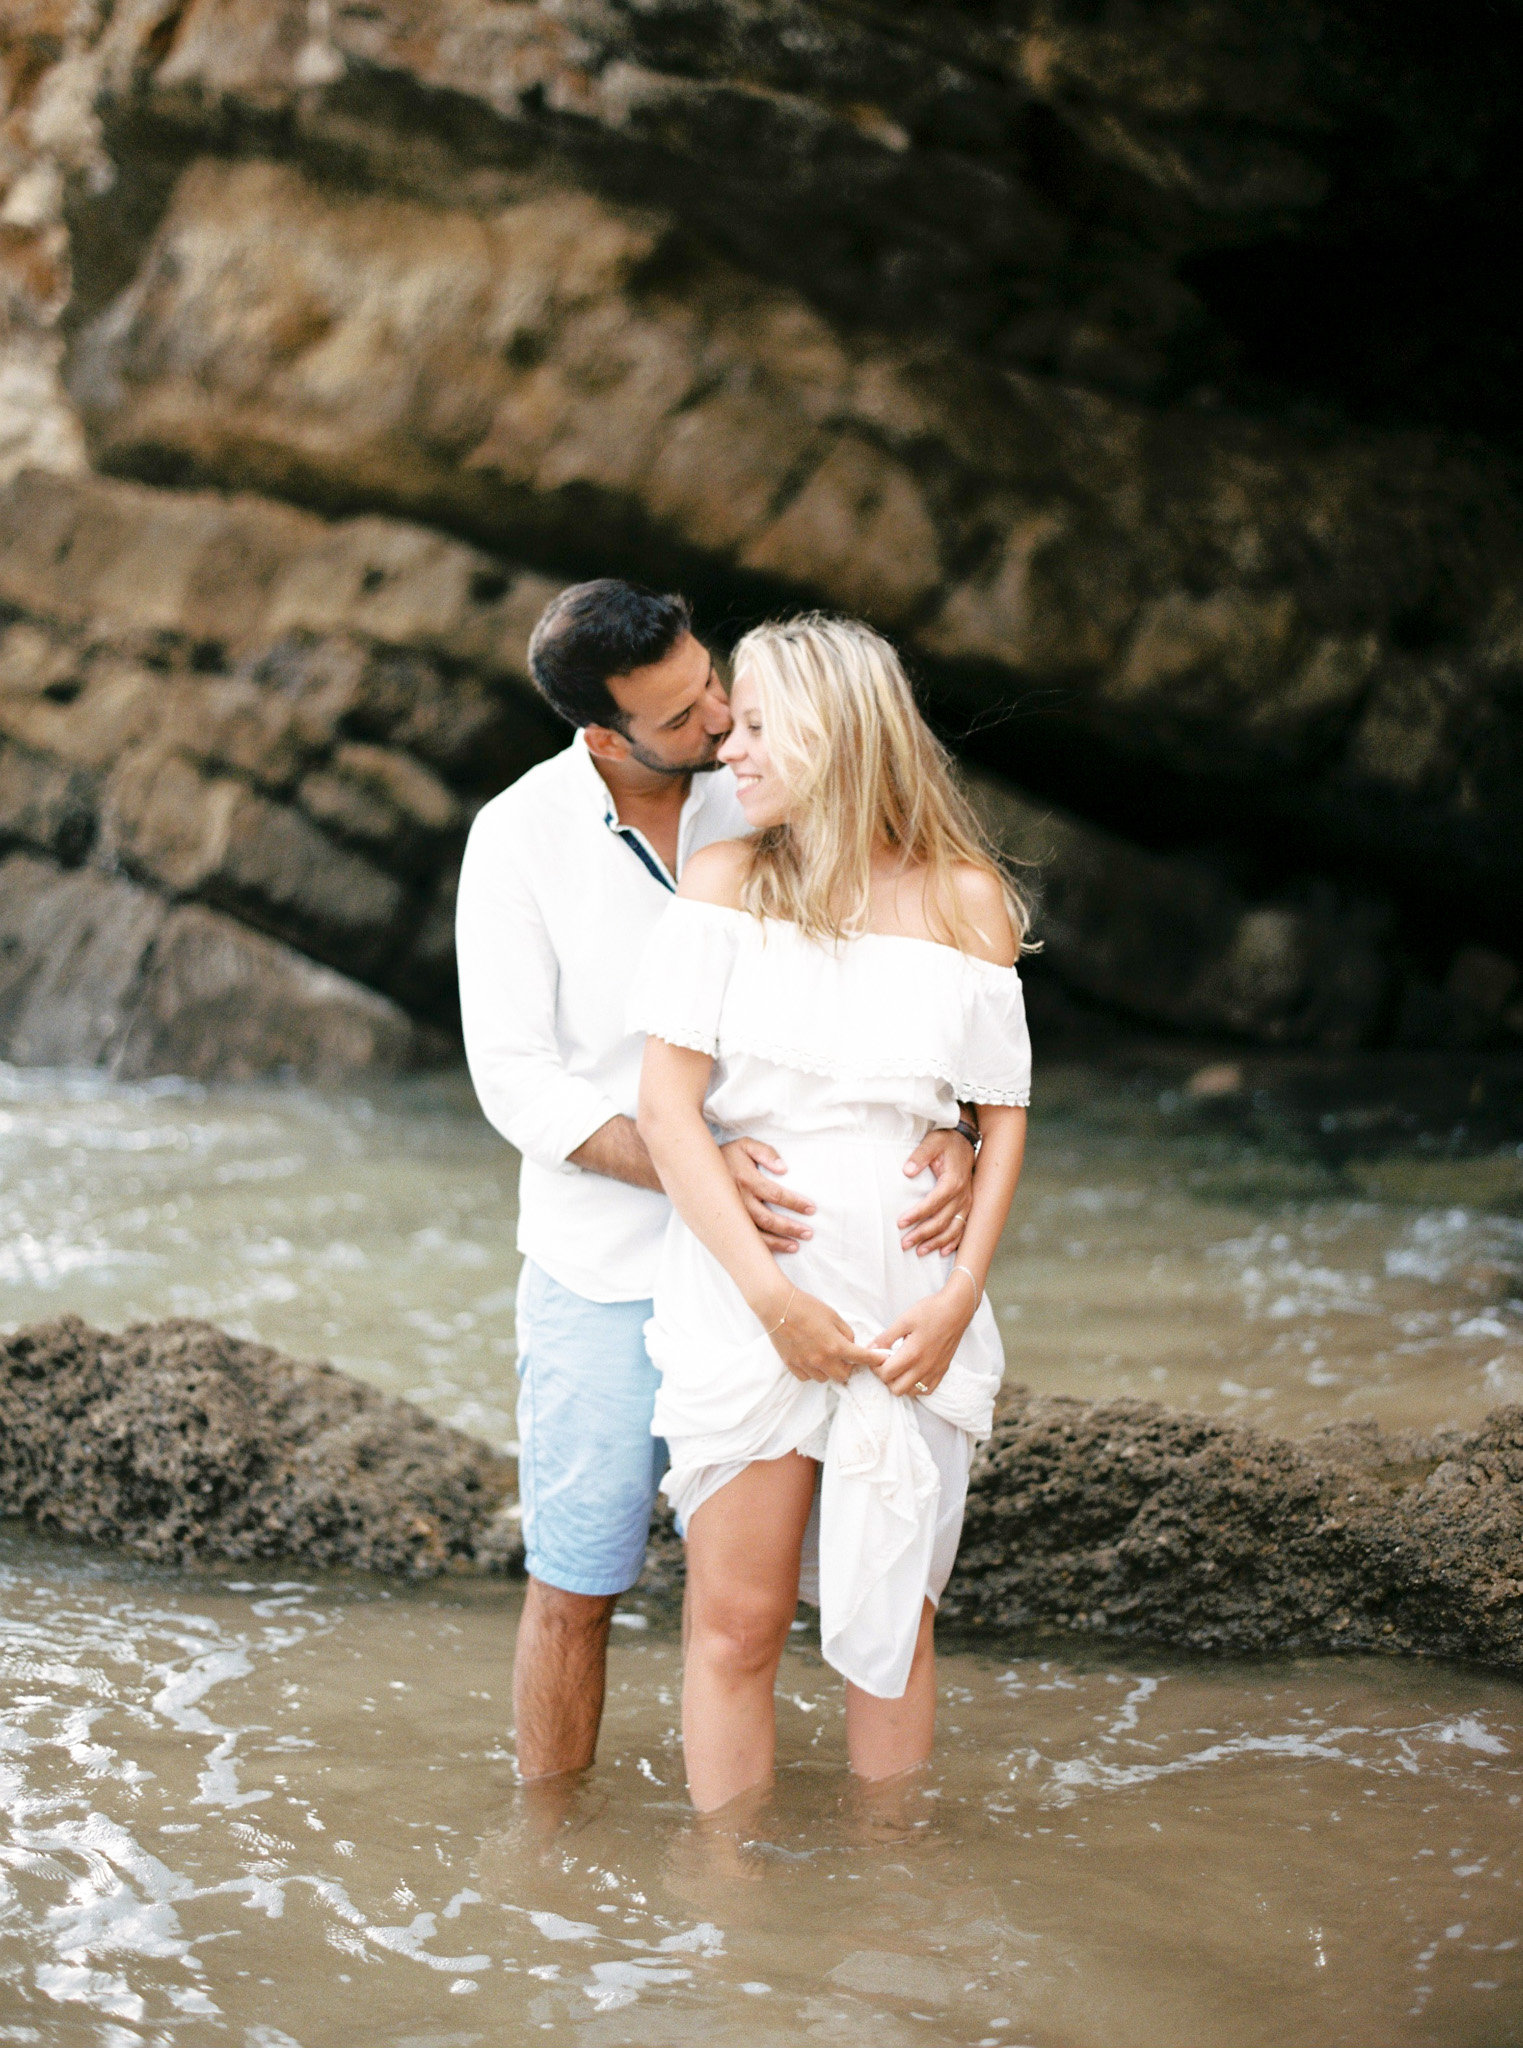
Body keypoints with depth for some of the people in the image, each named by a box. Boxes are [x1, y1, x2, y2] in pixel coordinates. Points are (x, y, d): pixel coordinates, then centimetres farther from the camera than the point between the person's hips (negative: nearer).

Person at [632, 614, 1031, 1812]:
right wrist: (768, 1291, -14)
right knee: (737, 1624, 2)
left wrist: (959, 1298, -5)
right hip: (745, 1297, 0)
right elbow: (667, 1101, -5)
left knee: (890, 1625, 7)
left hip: (909, 1307, 0)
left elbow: (1004, 1114, 7)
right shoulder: (727, 882, 1)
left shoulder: (965, 896, 3)